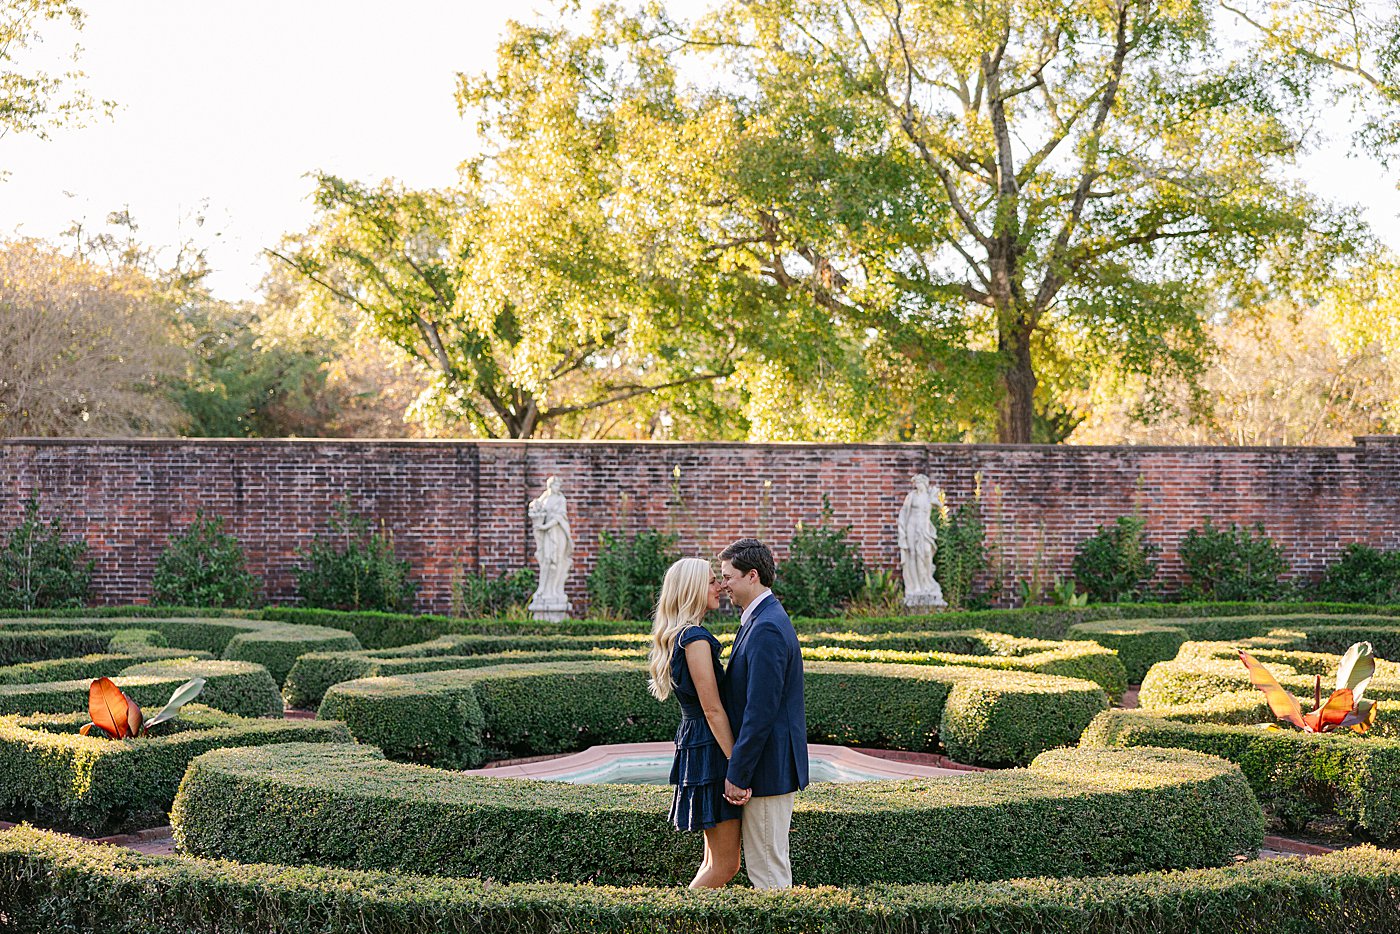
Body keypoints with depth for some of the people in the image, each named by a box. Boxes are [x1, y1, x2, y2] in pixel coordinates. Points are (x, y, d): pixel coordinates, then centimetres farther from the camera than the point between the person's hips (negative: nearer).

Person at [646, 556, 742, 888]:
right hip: (711, 748, -10)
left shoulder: (676, 636, 14)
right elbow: (712, 709, -19)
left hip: (694, 744, 10)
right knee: (725, 863, -4)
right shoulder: (695, 638, -16)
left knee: (715, 859, 15)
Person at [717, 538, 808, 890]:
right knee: (761, 863, 17)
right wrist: (737, 767, 18)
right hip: (772, 766, 10)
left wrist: (737, 775, -19)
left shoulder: (766, 629, -20)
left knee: (768, 867, -2)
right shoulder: (762, 619, 13)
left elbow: (761, 711, -24)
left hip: (768, 768, -10)